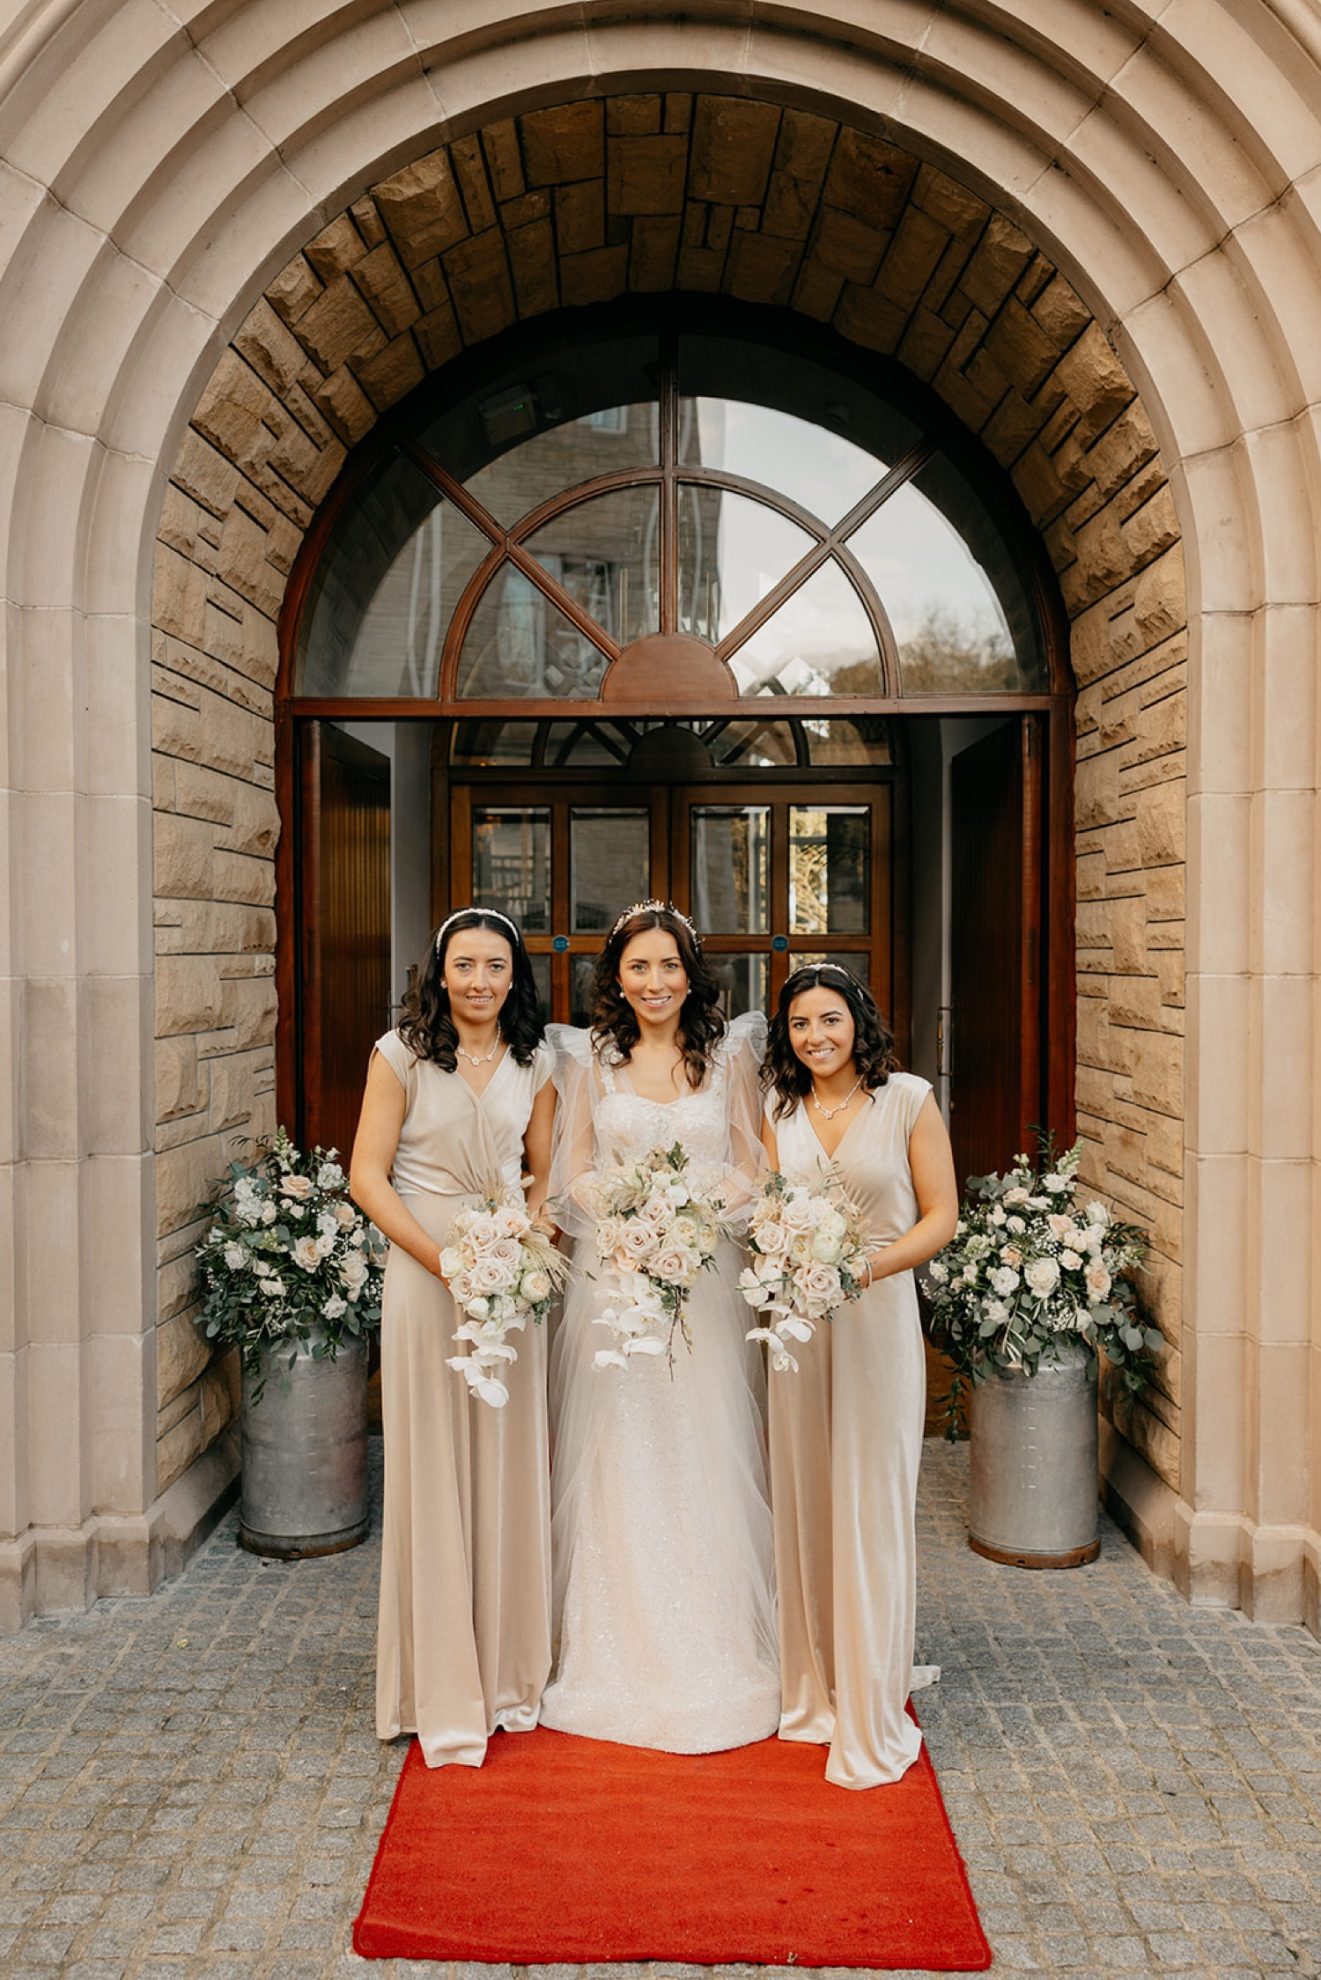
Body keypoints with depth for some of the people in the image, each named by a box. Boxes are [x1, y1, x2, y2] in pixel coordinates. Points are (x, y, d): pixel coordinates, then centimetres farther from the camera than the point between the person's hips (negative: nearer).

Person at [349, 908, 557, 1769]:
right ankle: (442, 1690, 18)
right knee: (433, 1471, 3)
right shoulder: (401, 1054, -4)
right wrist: (446, 1261, -15)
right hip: (424, 1273, -3)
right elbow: (368, 1175, -7)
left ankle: (510, 1671, 27)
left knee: (510, 1467, 10)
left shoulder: (534, 1063, 6)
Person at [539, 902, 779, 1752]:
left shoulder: (730, 1053, 4)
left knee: (707, 1457, 5)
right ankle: (622, 1656, 19)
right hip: (613, 1276, 0)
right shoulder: (591, 1058, 4)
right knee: (617, 1461, 4)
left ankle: (719, 1657, 20)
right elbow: (572, 1177, 3)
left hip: (706, 1278, 0)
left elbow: (751, 1169, 4)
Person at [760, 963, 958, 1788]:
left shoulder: (908, 1099, -4)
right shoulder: (780, 1111, 8)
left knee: (870, 1509, 1)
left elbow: (941, 1215, -5)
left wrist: (870, 1264, -18)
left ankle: (872, 1721, 14)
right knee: (803, 1503, 10)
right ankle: (816, 1689, 28)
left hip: (877, 1317, -4)